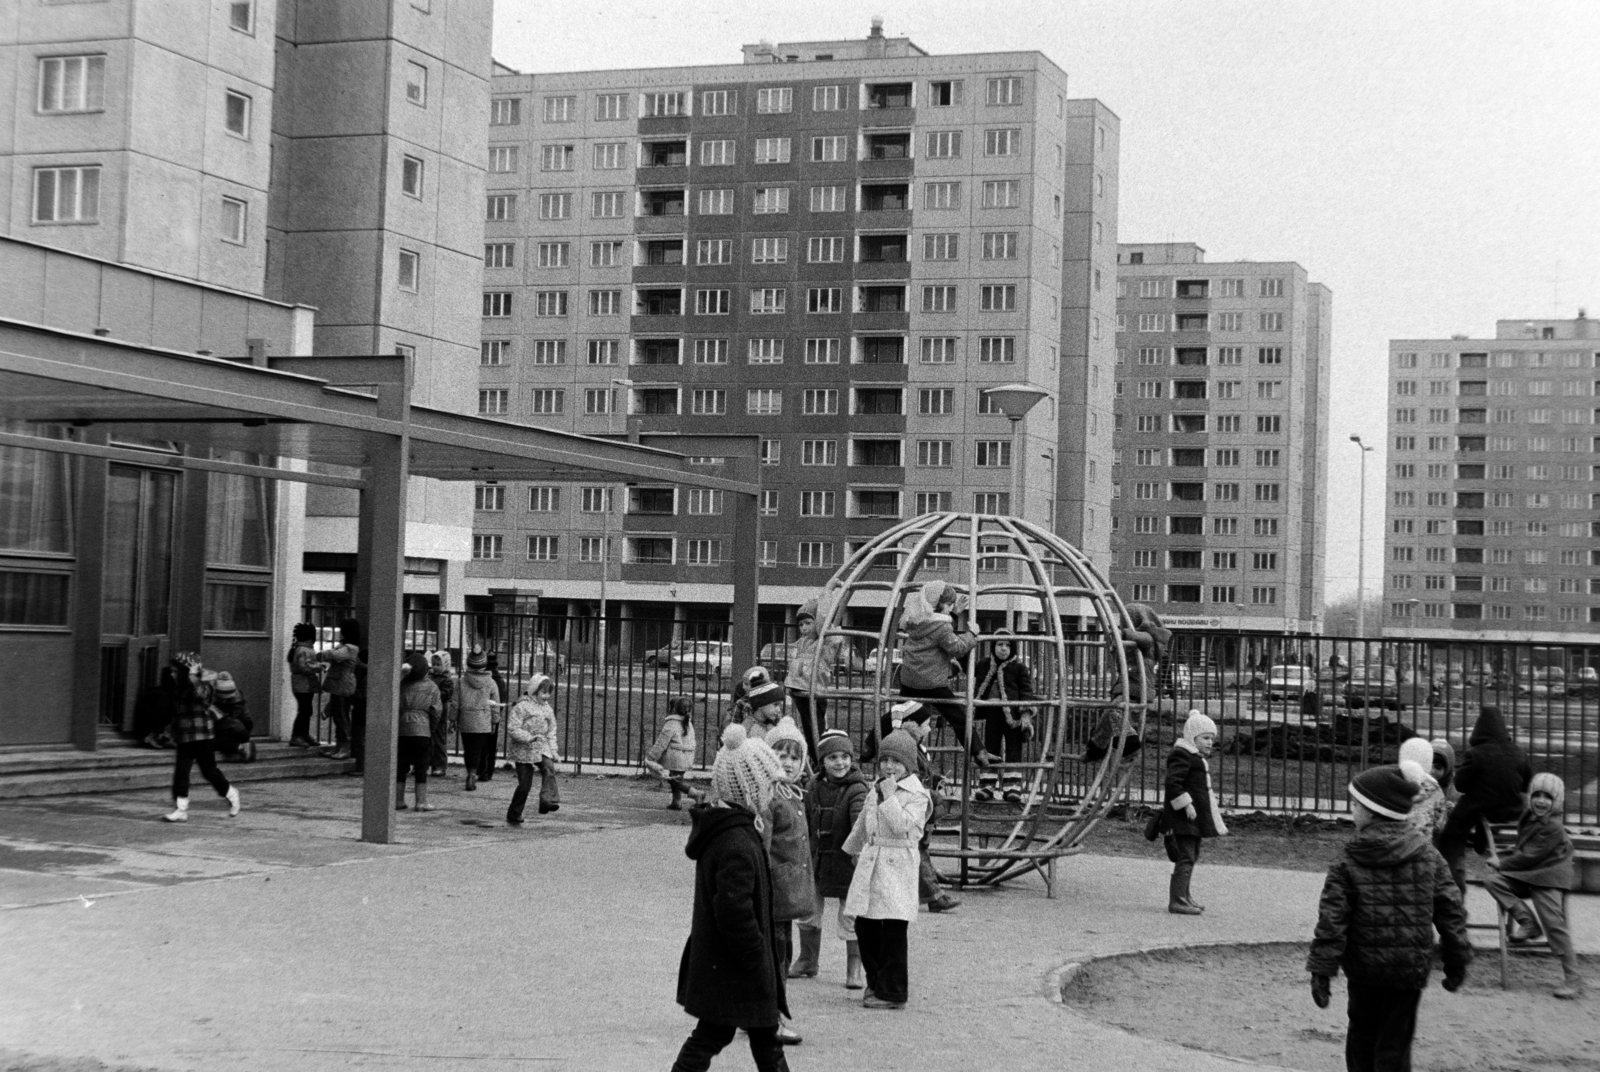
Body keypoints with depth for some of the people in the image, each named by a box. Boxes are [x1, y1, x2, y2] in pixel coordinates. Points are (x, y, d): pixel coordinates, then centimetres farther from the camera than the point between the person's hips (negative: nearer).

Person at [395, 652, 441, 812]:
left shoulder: (402, 684, 0)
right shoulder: (431, 687, -2)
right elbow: (436, 711, -2)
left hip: (401, 729, 2)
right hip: (422, 729, -2)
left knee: (400, 765, 9)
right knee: (421, 766, 3)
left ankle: (398, 800, 12)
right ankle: (421, 801, 3)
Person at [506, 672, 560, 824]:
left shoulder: (547, 709, 10)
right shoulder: (522, 707, -10)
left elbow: (551, 731, 19)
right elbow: (512, 728, -16)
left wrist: (553, 750, 9)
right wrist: (528, 738, -27)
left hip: (541, 749, 5)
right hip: (523, 750, -5)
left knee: (549, 768, -26)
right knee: (525, 784, -3)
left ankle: (548, 801, -35)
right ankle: (513, 815, 14)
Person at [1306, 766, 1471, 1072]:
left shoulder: (1349, 862, -6)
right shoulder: (1427, 855, 0)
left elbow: (1332, 918, -10)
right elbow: (1451, 910, 2)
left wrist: (1321, 969, -7)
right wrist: (1457, 961, 11)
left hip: (1364, 966, 0)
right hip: (1410, 966, 1)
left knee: (1362, 1035, 18)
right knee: (1395, 1044, 4)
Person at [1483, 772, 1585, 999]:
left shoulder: (1553, 828, -16)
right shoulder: (1528, 818, 9)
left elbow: (1530, 856, -16)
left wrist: (1502, 863, -8)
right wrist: (1506, 859, 9)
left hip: (1547, 879, -8)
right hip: (1525, 877, 8)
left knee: (1554, 924, -11)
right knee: (1492, 880, -12)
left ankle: (1572, 978, -4)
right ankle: (1527, 923, -7)